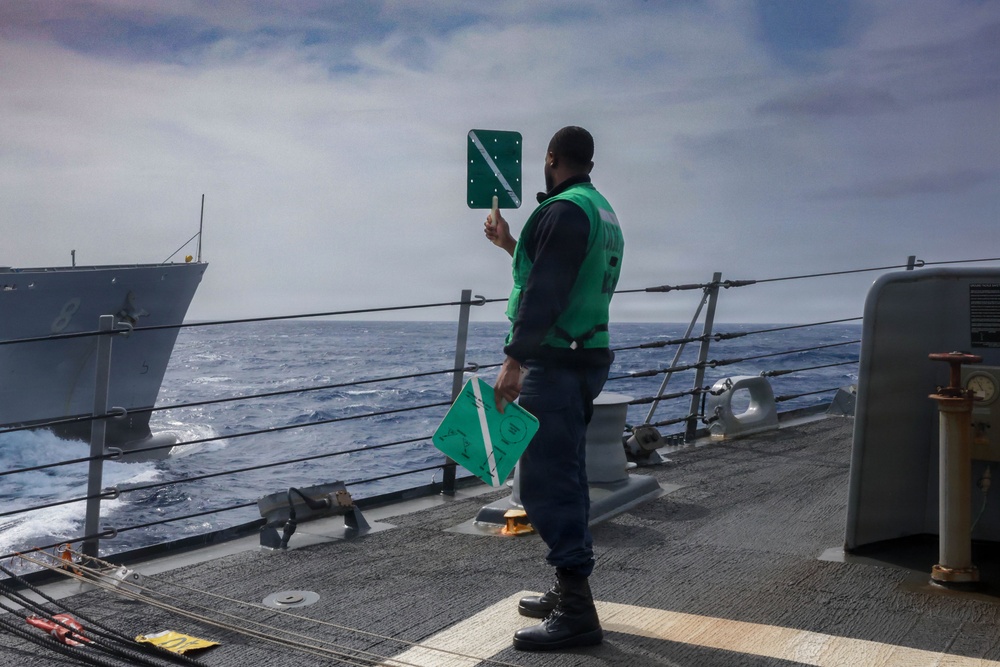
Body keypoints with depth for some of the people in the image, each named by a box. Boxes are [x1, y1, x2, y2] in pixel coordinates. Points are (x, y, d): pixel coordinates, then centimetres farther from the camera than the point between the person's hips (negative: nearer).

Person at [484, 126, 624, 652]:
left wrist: (514, 360, -26)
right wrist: (511, 245, 37)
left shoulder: (565, 210, -13)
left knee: (545, 482, -9)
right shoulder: (603, 212, 18)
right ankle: (568, 592, 26)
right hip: (586, 358, 11)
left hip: (554, 362, -11)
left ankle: (576, 612, -7)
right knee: (563, 478, 17)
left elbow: (545, 292, -23)